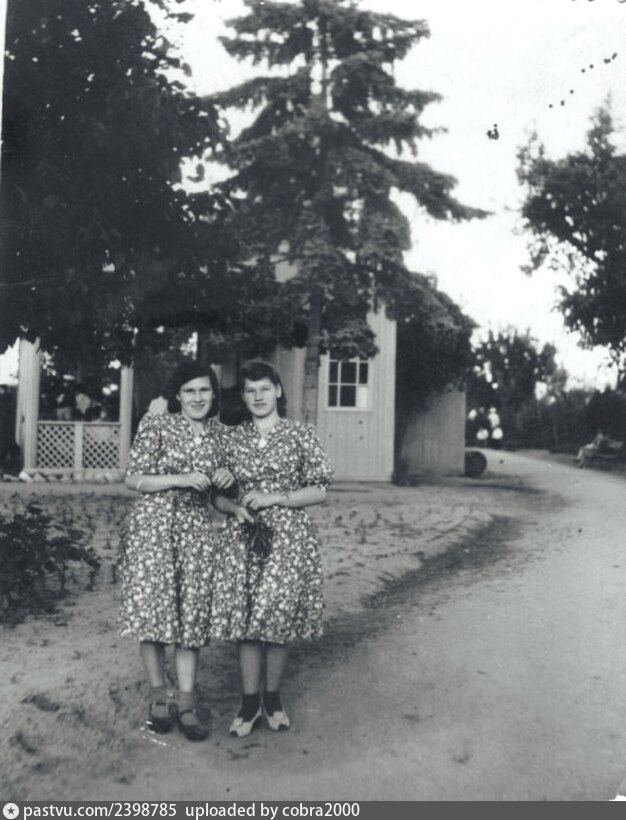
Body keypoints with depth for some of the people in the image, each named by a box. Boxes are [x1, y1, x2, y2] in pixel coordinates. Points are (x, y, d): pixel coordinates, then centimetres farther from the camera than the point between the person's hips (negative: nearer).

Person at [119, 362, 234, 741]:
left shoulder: (221, 434, 10)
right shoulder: (155, 426, -2)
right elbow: (134, 479, -4)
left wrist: (225, 478, -2)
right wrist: (180, 479, -15)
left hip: (198, 529, 3)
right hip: (153, 524, -3)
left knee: (193, 613, 2)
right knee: (152, 607, -3)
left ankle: (186, 702, 10)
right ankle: (159, 695, 15)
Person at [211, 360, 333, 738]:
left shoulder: (302, 434, -1)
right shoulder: (232, 438, 7)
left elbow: (320, 491, -3)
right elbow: (218, 494, 12)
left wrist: (275, 498, -12)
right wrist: (236, 508, -9)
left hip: (288, 536, -2)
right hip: (244, 537, 2)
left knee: (280, 619, 3)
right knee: (246, 620, 3)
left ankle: (273, 698, 23)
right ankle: (250, 703, 17)